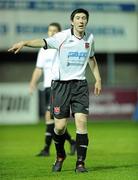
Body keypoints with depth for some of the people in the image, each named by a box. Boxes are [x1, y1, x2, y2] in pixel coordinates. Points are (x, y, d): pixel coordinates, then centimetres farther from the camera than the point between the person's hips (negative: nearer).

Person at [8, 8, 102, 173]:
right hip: (60, 84, -3)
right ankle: (60, 156, 26)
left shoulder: (89, 38, 6)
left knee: (81, 121, -12)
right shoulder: (63, 37, -9)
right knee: (60, 126, -2)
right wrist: (24, 43, -41)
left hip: (80, 84, 3)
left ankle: (80, 163, -4)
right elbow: (43, 42, -24)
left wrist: (98, 79, 23)